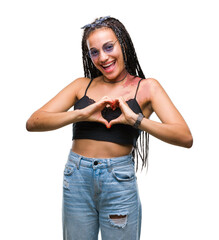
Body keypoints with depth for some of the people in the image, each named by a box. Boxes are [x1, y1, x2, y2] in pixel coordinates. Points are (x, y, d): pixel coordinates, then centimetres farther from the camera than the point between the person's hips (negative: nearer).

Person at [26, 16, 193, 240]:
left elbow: (185, 138, -10)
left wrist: (135, 119, -20)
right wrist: (82, 113, -16)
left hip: (119, 182, -2)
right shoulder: (82, 85, 7)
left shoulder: (146, 87, 2)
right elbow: (33, 123, -4)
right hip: (76, 179, 2)